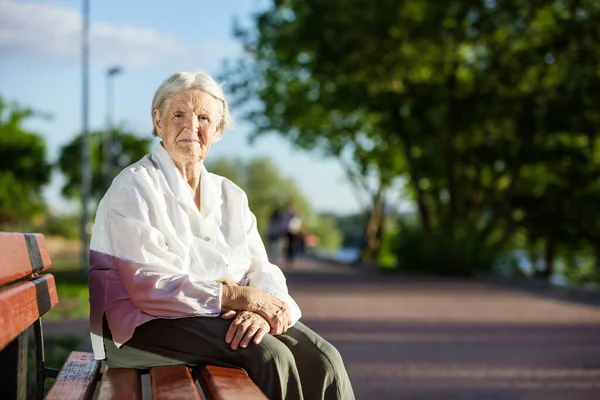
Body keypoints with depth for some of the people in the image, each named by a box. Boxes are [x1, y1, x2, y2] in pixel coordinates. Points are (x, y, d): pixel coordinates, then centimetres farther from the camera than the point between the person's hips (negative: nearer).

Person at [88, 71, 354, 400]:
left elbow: (262, 271, 7)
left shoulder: (230, 195, 16)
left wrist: (262, 310, -18)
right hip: (147, 323, -6)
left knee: (321, 357, -19)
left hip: (228, 317, 6)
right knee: (271, 355, -30)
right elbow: (148, 287, -16)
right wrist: (242, 297, -20)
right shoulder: (133, 187, -5)